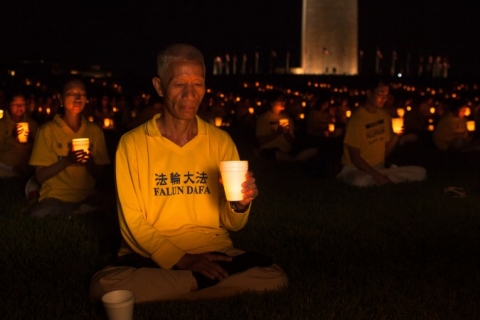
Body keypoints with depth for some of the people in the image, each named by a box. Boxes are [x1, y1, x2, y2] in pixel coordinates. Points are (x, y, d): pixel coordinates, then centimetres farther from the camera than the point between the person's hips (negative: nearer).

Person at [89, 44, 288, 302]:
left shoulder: (221, 142, 5)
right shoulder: (132, 143, -1)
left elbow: (232, 223, 7)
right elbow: (133, 222, -2)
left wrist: (239, 205, -17)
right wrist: (180, 260, -15)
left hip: (213, 253, 2)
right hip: (151, 256, -2)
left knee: (274, 278, -26)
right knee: (104, 285, -33)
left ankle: (161, 297, -11)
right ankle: (200, 282, -13)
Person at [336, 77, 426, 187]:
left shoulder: (384, 116, 9)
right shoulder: (357, 118, -13)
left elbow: (385, 152, 10)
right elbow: (355, 158, -16)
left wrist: (396, 135, -7)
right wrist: (377, 176, -21)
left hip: (378, 168, 6)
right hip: (356, 169, -6)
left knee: (420, 172, -9)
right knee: (362, 180, -42)